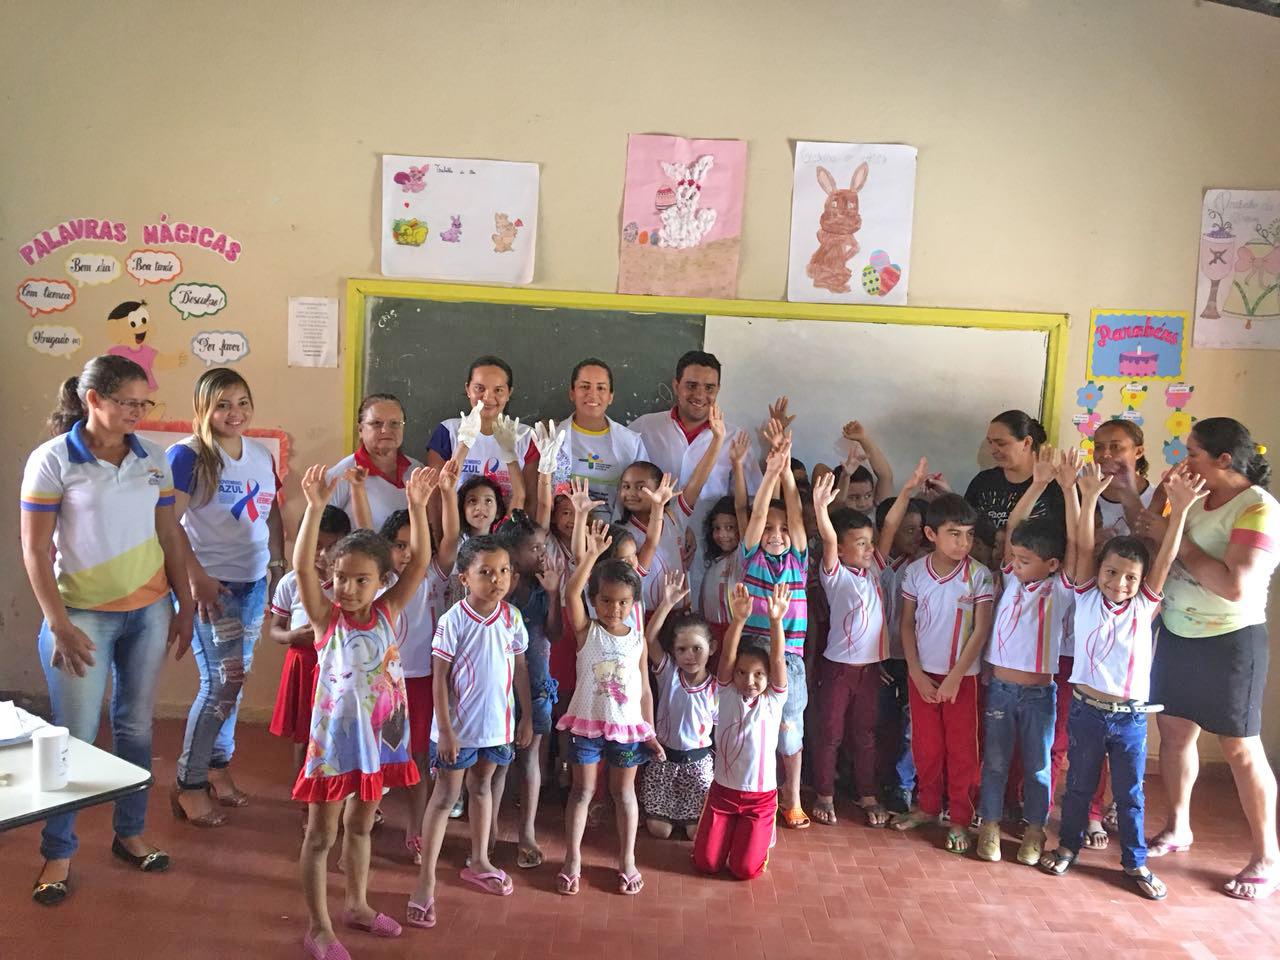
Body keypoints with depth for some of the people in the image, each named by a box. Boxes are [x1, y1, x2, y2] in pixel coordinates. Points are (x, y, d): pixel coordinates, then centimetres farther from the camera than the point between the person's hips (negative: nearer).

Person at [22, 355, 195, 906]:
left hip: (149, 612, 4)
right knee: (74, 737, 2)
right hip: (83, 615, -4)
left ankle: (130, 833, 28)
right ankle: (58, 852, 19)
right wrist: (59, 625, -13)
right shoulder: (53, 459, -9)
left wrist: (185, 605, 8)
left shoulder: (153, 458, 3)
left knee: (136, 727, 12)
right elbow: (35, 550, -9)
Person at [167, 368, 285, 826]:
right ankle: (189, 785, 9)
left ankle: (218, 768, 29)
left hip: (254, 583, 6)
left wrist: (278, 564, 11)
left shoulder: (262, 456, 9)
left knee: (234, 681, 13)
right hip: (212, 585, -6)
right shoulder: (188, 455, -11)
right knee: (222, 683, -6)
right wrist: (196, 577, -21)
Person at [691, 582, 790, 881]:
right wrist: (739, 619, -34)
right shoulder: (727, 695, -4)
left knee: (745, 869, -4)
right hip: (722, 790, 1)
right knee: (706, 863, 1)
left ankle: (763, 834, 27)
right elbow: (727, 656, -18)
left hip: (761, 796, -1)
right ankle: (731, 831, 31)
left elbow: (778, 660, -20)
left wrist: (776, 620, -36)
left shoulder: (773, 700, -5)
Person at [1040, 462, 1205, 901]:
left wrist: (1180, 508, -24)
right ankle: (1068, 845, 33)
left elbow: (1166, 556, -12)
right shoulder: (1087, 597, -4)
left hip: (1130, 716, 0)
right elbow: (1083, 548, -15)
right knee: (1079, 784, 16)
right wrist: (1089, 498, -26)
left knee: (1130, 792, 12)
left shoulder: (1144, 605, -3)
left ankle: (1135, 861, 27)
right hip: (1086, 709, 0)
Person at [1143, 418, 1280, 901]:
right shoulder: (1198, 498, 5)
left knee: (1240, 748, 2)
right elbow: (1168, 558, 7)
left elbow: (1237, 586, -29)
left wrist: (1174, 537, -23)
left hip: (1230, 642, -7)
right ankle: (1178, 827, 31)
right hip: (1176, 634, 7)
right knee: (1173, 731, 14)